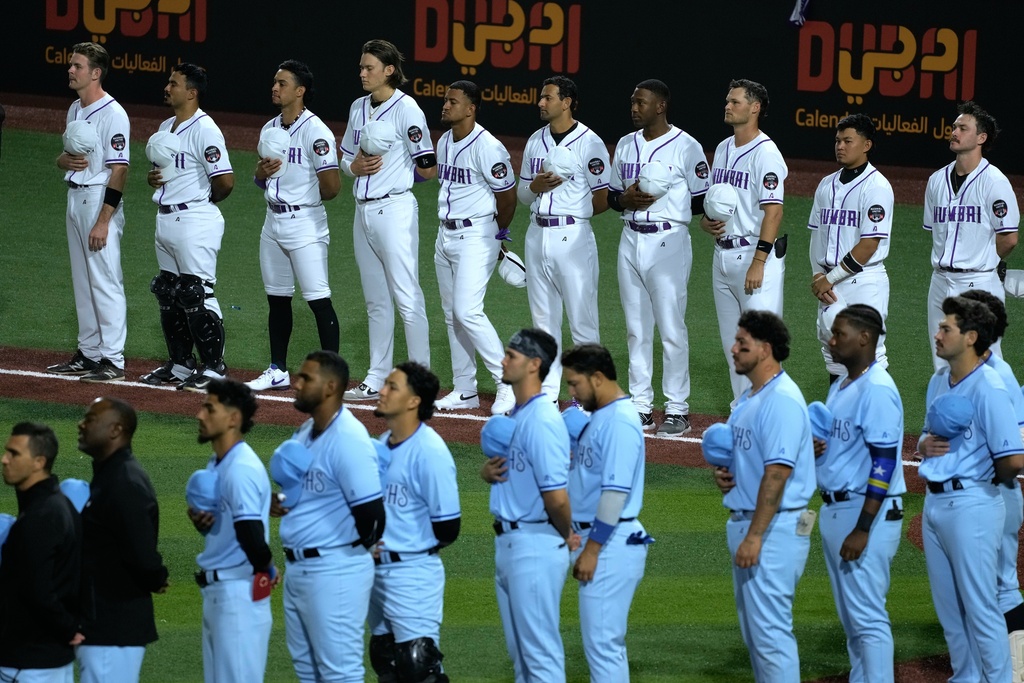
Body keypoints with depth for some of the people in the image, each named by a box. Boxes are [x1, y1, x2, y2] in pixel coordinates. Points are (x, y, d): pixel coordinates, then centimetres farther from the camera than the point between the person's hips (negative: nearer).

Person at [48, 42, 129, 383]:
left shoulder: (112, 114, -15)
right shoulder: (75, 110, 13)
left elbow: (119, 170, -19)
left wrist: (103, 221, -22)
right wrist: (65, 159, -3)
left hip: (101, 200, -9)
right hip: (75, 198, 9)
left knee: (105, 280, -7)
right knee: (82, 280, 14)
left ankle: (113, 359, -4)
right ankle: (89, 352, 22)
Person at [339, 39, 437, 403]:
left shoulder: (406, 109, -10)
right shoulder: (358, 108, 12)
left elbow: (428, 169, -11)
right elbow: (345, 160, 19)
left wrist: (389, 165, -5)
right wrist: (356, 166, -2)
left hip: (394, 209, -8)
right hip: (363, 210, 8)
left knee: (407, 298, -8)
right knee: (376, 301, 13)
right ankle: (377, 379, 18)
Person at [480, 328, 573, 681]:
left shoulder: (542, 421, -20)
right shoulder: (517, 414, 11)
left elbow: (556, 497, -23)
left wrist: (567, 537, -6)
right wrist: (488, 471, 0)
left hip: (535, 546, -10)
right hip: (508, 542, 10)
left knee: (540, 649, -4)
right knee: (520, 650, 17)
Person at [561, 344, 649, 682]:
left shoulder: (620, 422, -16)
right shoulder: (599, 416, 15)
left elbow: (616, 490, -21)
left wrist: (592, 549, -20)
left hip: (612, 543, -10)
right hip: (595, 540, 10)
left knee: (602, 641, -8)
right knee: (601, 638, 15)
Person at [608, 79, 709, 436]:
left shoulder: (686, 147, -7)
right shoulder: (626, 145, 12)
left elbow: (702, 200, -5)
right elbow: (612, 195, 19)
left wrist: (662, 197, -20)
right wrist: (626, 198, -5)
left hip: (668, 242, -6)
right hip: (631, 241, 6)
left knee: (672, 328, -5)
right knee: (636, 328, 9)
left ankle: (677, 410, 0)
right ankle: (641, 407, 16)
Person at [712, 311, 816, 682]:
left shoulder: (782, 400, -18)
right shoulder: (748, 399, 14)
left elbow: (777, 472, -24)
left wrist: (755, 536, -26)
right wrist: (723, 473, 4)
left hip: (774, 527, -11)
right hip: (743, 523, 11)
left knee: (770, 630, -10)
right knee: (754, 630, 16)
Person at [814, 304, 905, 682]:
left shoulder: (878, 389, -16)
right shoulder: (840, 386, 13)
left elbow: (884, 463, -20)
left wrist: (862, 529, -23)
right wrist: (813, 449, -1)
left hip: (869, 512, -10)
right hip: (834, 509, 10)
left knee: (867, 615, -8)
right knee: (850, 615, 15)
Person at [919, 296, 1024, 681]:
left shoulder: (987, 388, -17)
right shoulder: (939, 382, 10)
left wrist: (988, 478, -1)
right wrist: (925, 445, -1)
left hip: (970, 503, -9)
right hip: (935, 502, 9)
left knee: (979, 606, -4)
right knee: (948, 606, 15)